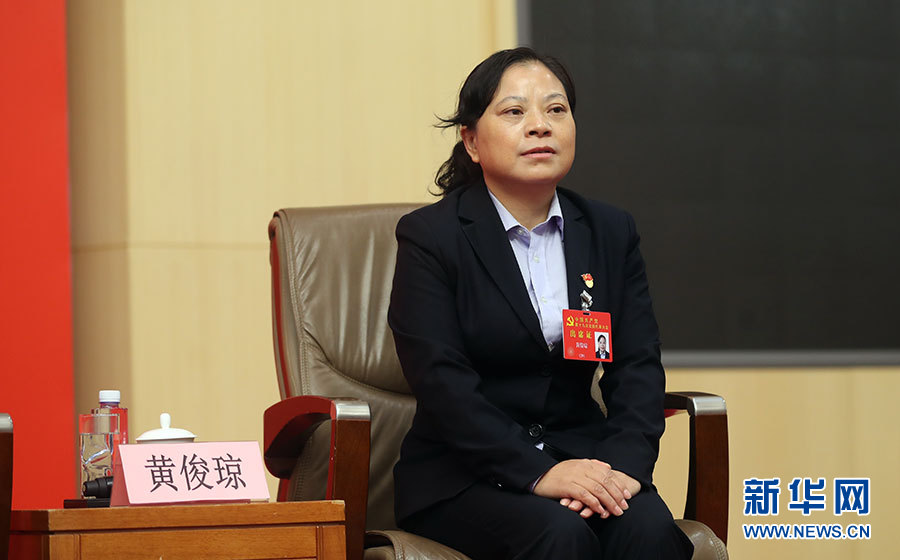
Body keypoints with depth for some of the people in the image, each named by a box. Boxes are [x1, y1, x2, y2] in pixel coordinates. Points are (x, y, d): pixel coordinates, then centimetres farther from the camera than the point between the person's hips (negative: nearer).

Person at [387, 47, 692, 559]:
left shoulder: (612, 232, 11)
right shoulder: (428, 236, -3)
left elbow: (638, 366, 3)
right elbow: (442, 382, -13)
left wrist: (624, 464, -17)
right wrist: (537, 473, -25)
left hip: (581, 457, 3)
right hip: (464, 475, -3)